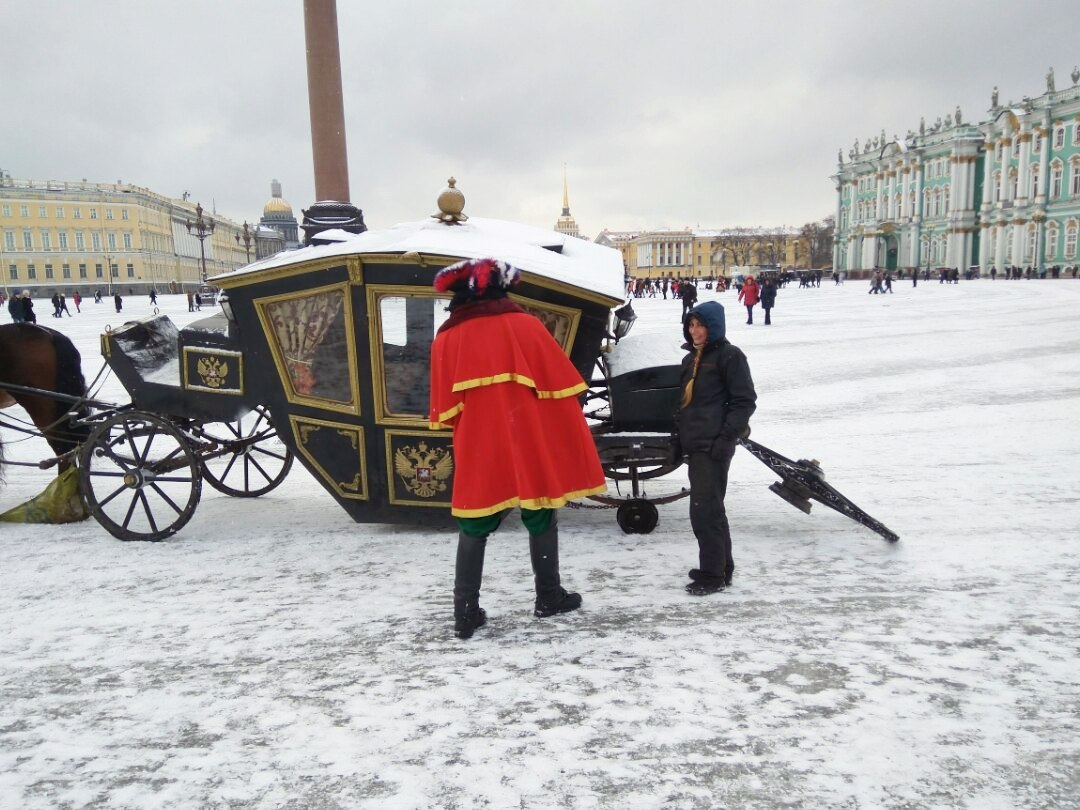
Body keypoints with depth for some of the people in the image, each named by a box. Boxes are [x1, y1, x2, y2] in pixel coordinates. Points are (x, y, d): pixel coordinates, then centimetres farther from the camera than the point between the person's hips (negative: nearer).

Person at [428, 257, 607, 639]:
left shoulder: (447, 338, 2)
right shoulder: (524, 325, -3)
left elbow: (445, 408, 5)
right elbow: (559, 385, -3)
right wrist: (569, 438, 7)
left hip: (478, 450, 2)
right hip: (530, 444, -1)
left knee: (474, 528, 10)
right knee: (541, 518, 15)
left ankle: (466, 612, 9)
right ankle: (549, 597, 25)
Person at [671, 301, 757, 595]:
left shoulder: (729, 356, -6)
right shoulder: (691, 359, 19)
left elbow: (745, 401, -10)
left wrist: (726, 438, -16)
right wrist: (677, 438, 20)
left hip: (713, 445, -9)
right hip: (695, 444, 9)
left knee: (704, 510, -9)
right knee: (711, 508, 15)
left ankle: (713, 574, 1)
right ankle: (722, 566, 25)